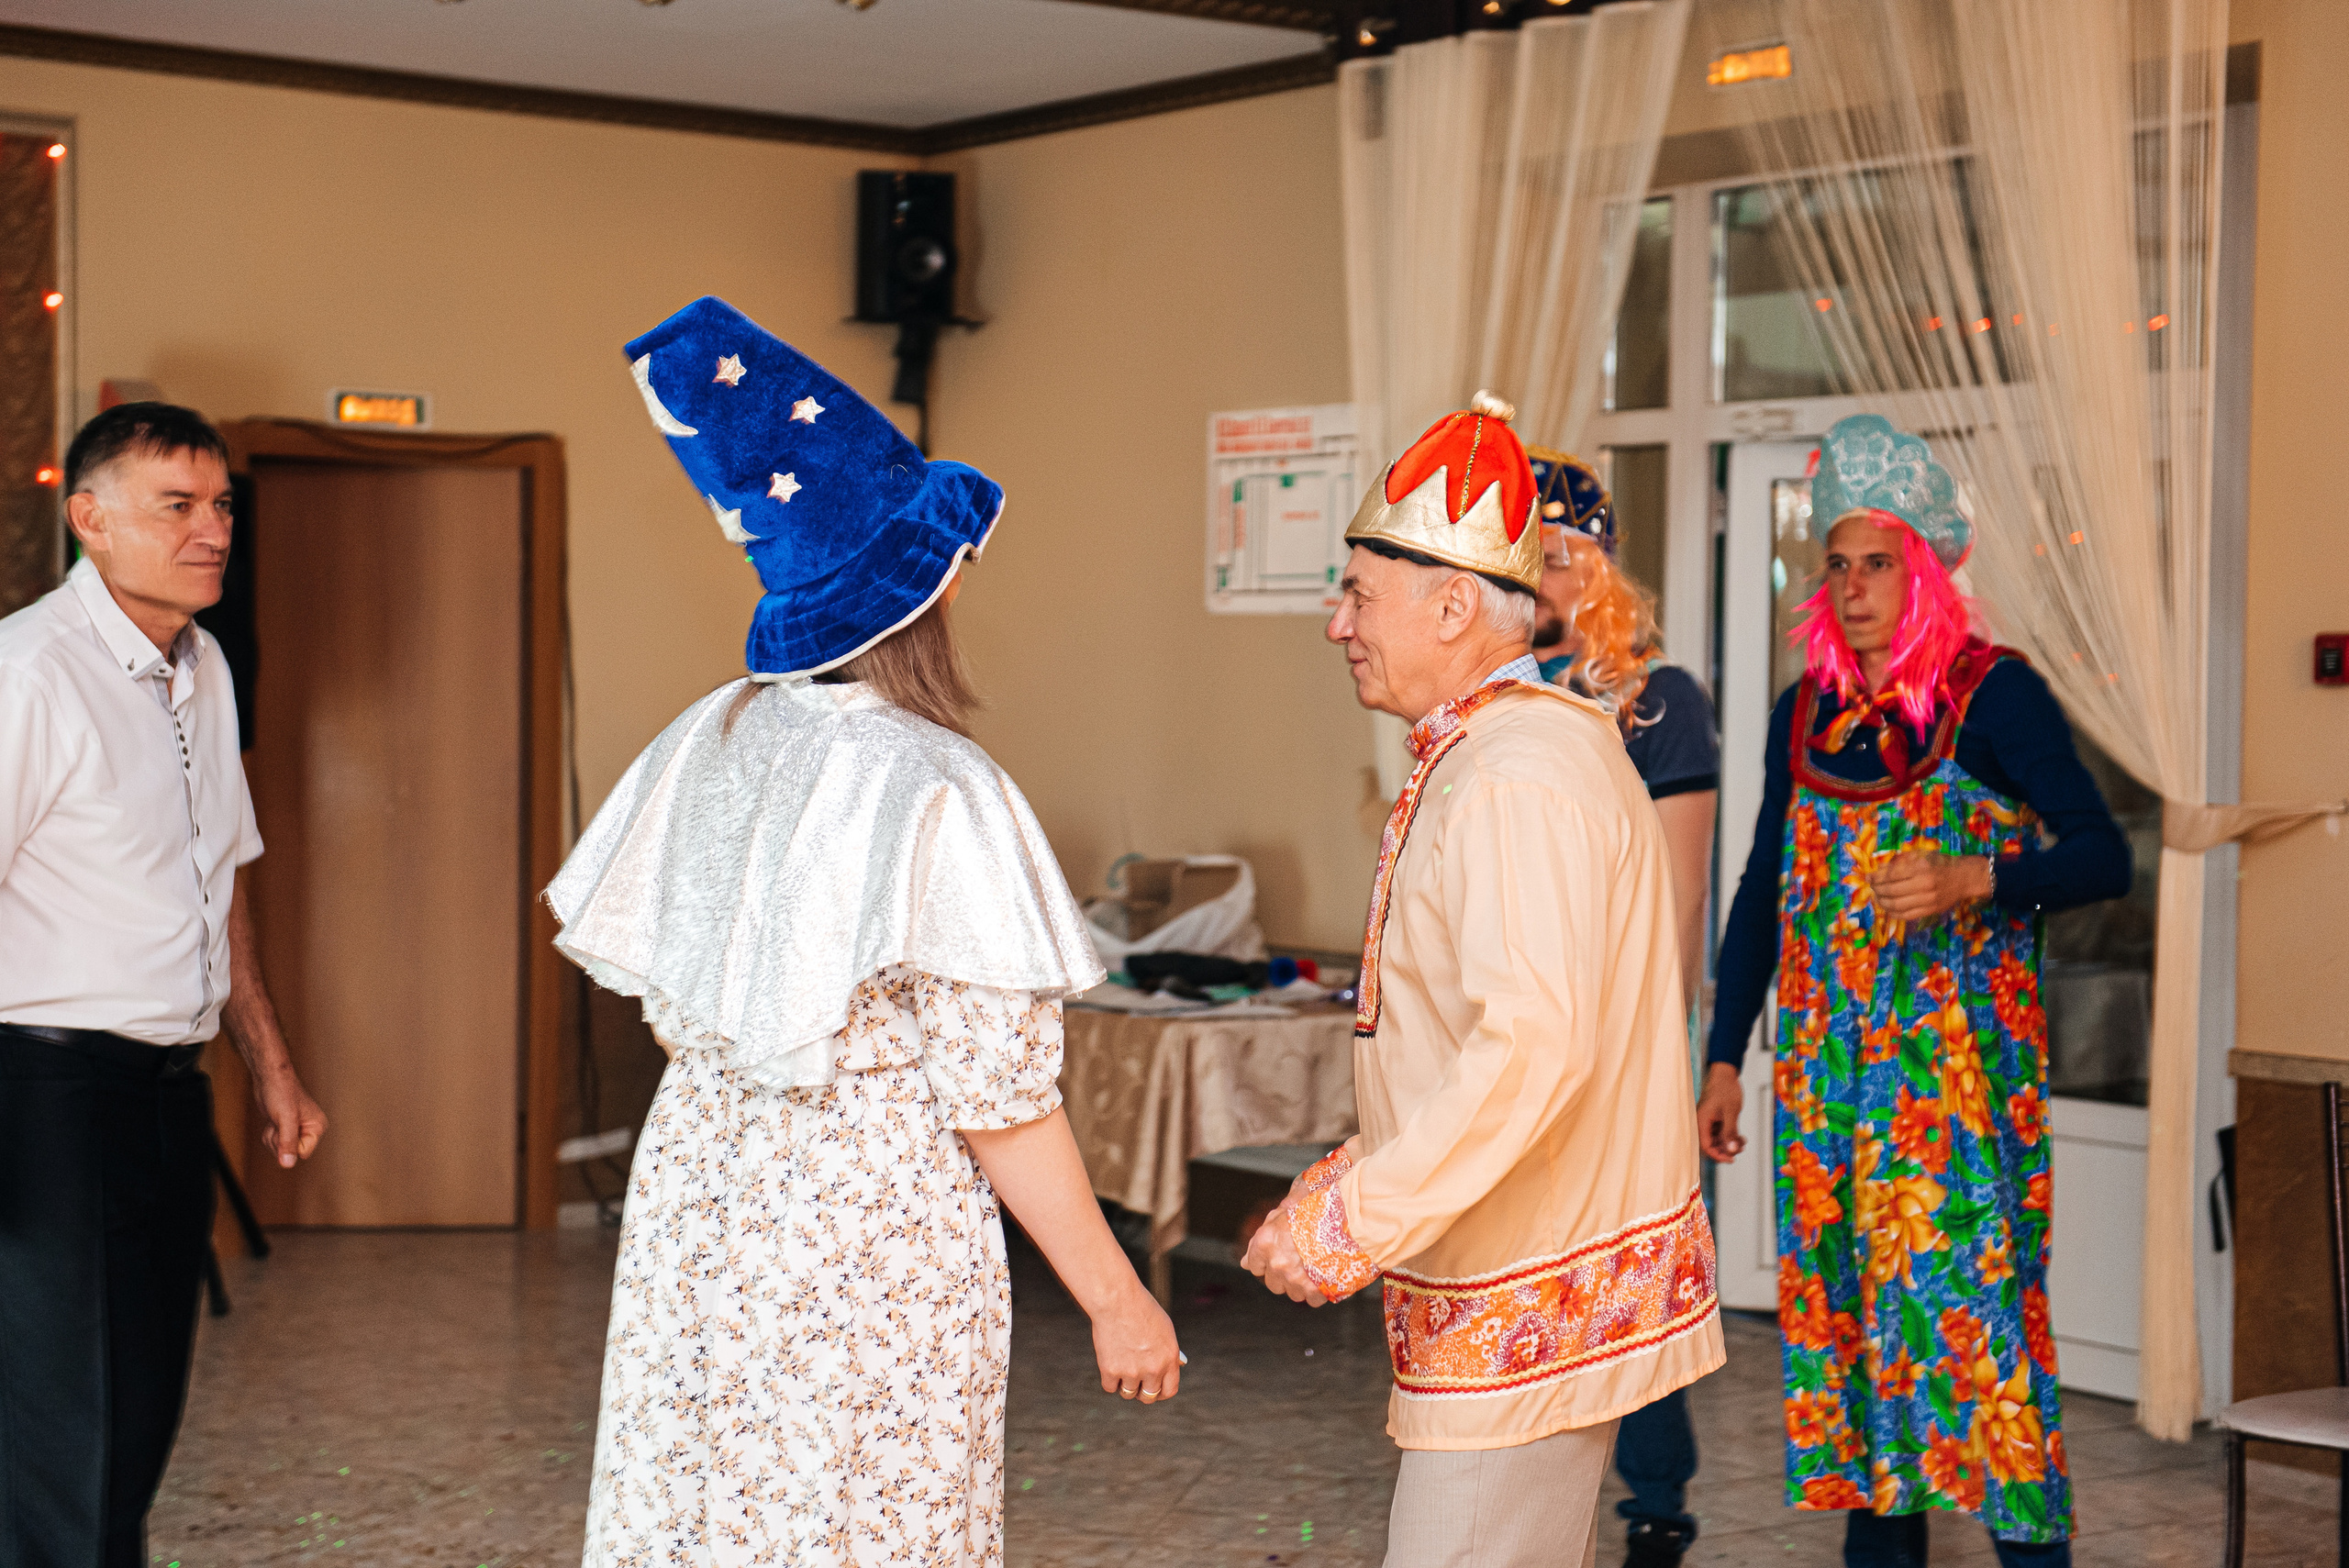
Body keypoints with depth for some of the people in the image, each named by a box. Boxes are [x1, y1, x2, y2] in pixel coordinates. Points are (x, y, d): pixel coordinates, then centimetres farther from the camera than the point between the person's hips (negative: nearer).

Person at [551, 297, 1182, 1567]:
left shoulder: (705, 746, 2)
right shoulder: (937, 794, -18)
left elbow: (671, 1016, 11)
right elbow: (997, 1102, -16)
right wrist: (1116, 1303, -8)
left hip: (690, 1209, 7)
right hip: (867, 1236, -6)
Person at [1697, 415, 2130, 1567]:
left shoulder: (1994, 694, -5)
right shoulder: (1806, 711, 11)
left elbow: (2103, 856, -10)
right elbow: (1763, 890, 16)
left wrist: (1972, 881, -27)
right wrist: (1724, 1057, 13)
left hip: (1961, 1051, -5)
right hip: (1832, 1058, 5)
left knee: (1972, 1289, -10)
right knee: (1843, 1287, 7)